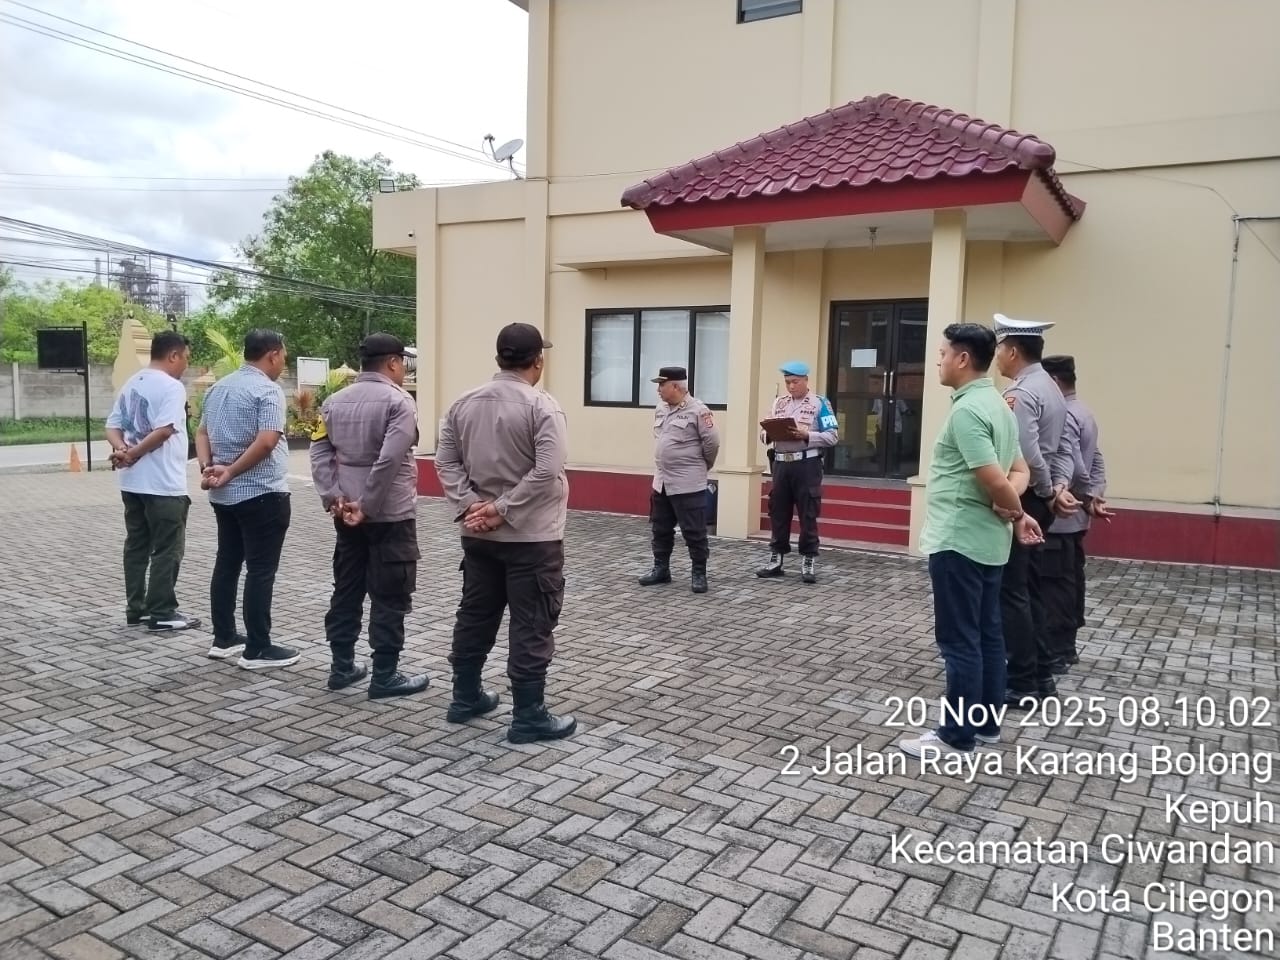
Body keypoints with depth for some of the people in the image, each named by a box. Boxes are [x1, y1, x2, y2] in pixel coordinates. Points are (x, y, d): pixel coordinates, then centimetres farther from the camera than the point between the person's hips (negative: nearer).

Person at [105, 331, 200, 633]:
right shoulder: (171, 386, -13)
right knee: (167, 549, 0)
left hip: (132, 481, 9)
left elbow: (113, 425, 9)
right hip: (163, 483, -9)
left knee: (137, 546, 14)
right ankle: (162, 613, 3)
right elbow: (164, 430, -26)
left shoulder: (131, 384, 14)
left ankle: (136, 608, 19)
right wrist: (133, 454, -17)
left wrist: (122, 450, -9)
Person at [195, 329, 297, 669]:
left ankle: (224, 638, 23)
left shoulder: (219, 387, 13)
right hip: (262, 493, -8)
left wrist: (208, 468, -1)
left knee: (227, 564, 15)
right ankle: (257, 650, 1)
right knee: (261, 571, -3)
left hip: (224, 494, 9)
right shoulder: (267, 390, -14)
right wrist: (230, 473, -16)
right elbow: (266, 442, -25)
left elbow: (202, 433, 14)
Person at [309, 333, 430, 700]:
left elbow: (319, 452, 3)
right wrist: (368, 506, -17)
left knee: (347, 589, 15)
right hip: (390, 514, -7)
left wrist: (333, 498, -2)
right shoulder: (399, 401, -12)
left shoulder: (335, 401, 10)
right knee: (390, 596, 1)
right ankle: (384, 676, 6)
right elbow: (389, 459, -22)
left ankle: (342, 667, 22)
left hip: (347, 511, 7)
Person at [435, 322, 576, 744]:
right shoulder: (541, 406, -14)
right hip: (531, 536, -6)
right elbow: (546, 472, -23)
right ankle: (529, 717, 7)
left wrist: (468, 505, -6)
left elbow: (446, 461, 2)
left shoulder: (463, 403, 6)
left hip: (478, 534, 7)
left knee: (475, 615, 18)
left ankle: (465, 698, 29)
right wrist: (502, 508, -17)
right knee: (532, 626, 1)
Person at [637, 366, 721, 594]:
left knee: (694, 532, 0)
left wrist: (703, 465, 2)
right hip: (661, 481, 8)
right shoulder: (660, 409, 9)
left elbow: (712, 441, -11)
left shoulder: (698, 410, -14)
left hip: (688, 483, -7)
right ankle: (661, 569, 28)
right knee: (660, 529, 15)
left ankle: (699, 574, 10)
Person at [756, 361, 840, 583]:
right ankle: (776, 559, 19)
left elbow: (832, 436, -7)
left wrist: (806, 435, -19)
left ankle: (809, 562, 9)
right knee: (778, 512, 9)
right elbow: (765, 432, 14)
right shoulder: (779, 402, 14)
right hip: (781, 464, 5)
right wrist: (768, 434, -9)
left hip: (807, 464, -5)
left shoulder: (820, 403, -1)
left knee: (807, 515, 1)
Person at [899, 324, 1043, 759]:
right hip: (987, 541, 10)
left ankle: (958, 736, 6)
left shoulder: (966, 410, -18)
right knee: (987, 634, 14)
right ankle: (986, 724, 24)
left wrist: (1016, 512, -4)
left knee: (959, 641, -2)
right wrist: (1012, 513, -2)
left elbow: (994, 480, -24)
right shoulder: (997, 405, 13)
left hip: (958, 541, -10)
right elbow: (1019, 471, 17)